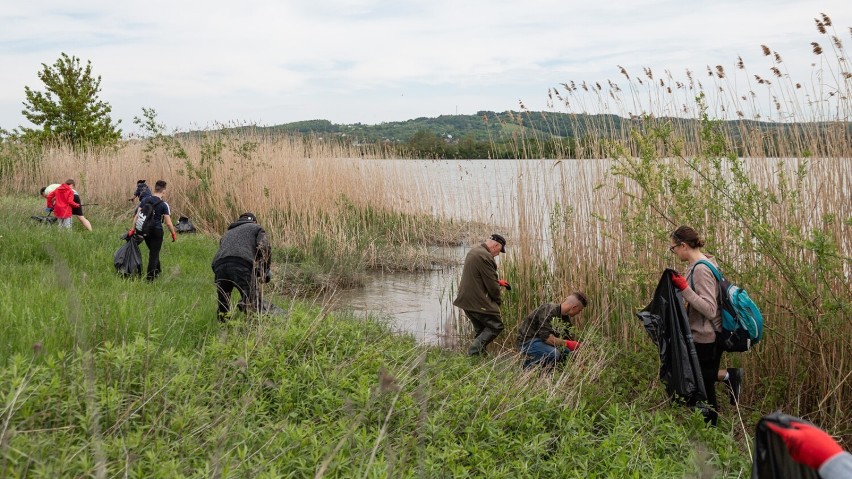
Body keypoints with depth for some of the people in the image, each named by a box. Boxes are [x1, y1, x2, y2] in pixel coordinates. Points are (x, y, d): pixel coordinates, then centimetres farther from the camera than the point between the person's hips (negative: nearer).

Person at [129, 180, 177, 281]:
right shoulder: (164, 205, -12)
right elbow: (168, 223, -13)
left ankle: (157, 270, 41)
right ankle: (150, 277, 6)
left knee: (152, 251, 24)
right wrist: (174, 234, 0)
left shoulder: (145, 200, 0)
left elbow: (137, 216, -2)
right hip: (157, 231, -5)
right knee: (154, 254, 5)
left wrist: (133, 229, 4)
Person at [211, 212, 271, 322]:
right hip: (241, 264, -5)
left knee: (222, 304, 15)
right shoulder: (255, 228, 26)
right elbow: (264, 248, 7)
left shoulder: (227, 233, 41)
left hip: (218, 265, 5)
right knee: (253, 302, -8)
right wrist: (265, 271, 16)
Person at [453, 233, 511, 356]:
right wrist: (497, 302, 0)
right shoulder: (485, 257, -19)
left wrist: (498, 281, 15)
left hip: (465, 299, 10)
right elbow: (491, 285, -16)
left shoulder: (473, 251, 13)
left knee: (480, 329, 18)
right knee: (496, 326, 0)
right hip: (477, 302, -10)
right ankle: (474, 352, -8)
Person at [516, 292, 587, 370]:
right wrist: (567, 343, -27)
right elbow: (545, 336, -31)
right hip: (528, 342, -9)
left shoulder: (566, 318, 5)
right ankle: (530, 365, -7)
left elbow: (568, 339, 13)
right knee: (554, 354, -31)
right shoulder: (549, 310, -23)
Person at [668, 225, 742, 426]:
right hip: (702, 336, 10)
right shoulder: (697, 265, 9)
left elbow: (709, 309, -26)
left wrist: (684, 288, -28)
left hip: (705, 339, -10)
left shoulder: (701, 269, -21)